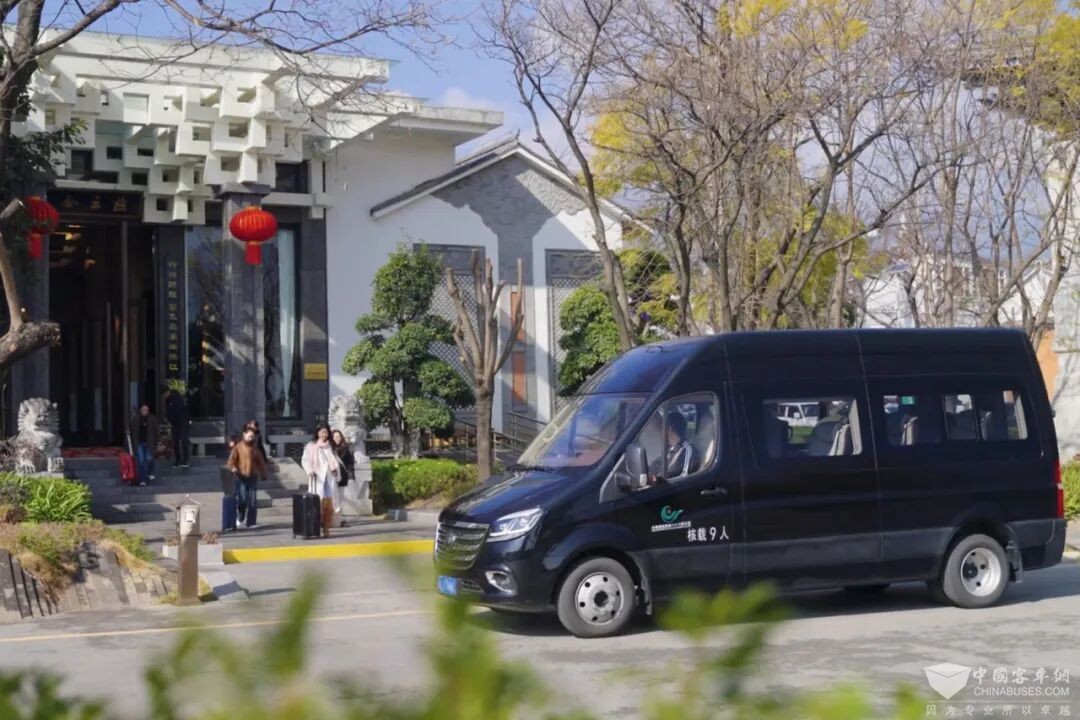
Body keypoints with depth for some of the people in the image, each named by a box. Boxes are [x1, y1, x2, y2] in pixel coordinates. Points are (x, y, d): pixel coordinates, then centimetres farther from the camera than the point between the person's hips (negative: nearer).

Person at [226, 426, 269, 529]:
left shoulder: (254, 448, 12)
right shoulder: (238, 447, 1)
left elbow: (260, 462, 18)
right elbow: (231, 460, -5)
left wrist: (263, 474, 14)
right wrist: (234, 469, -23)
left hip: (252, 478, 4)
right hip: (241, 478, -4)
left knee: (253, 502, 1)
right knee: (242, 500, -11)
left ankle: (251, 522, 7)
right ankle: (239, 519, 13)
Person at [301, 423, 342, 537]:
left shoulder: (330, 446, 15)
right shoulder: (311, 446, 3)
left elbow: (335, 460, 18)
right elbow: (305, 460, -3)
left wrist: (335, 468, -2)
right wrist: (310, 470, -20)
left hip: (329, 477, 4)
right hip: (317, 478, -4)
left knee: (329, 505, -1)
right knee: (319, 504, -12)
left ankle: (326, 529, 3)